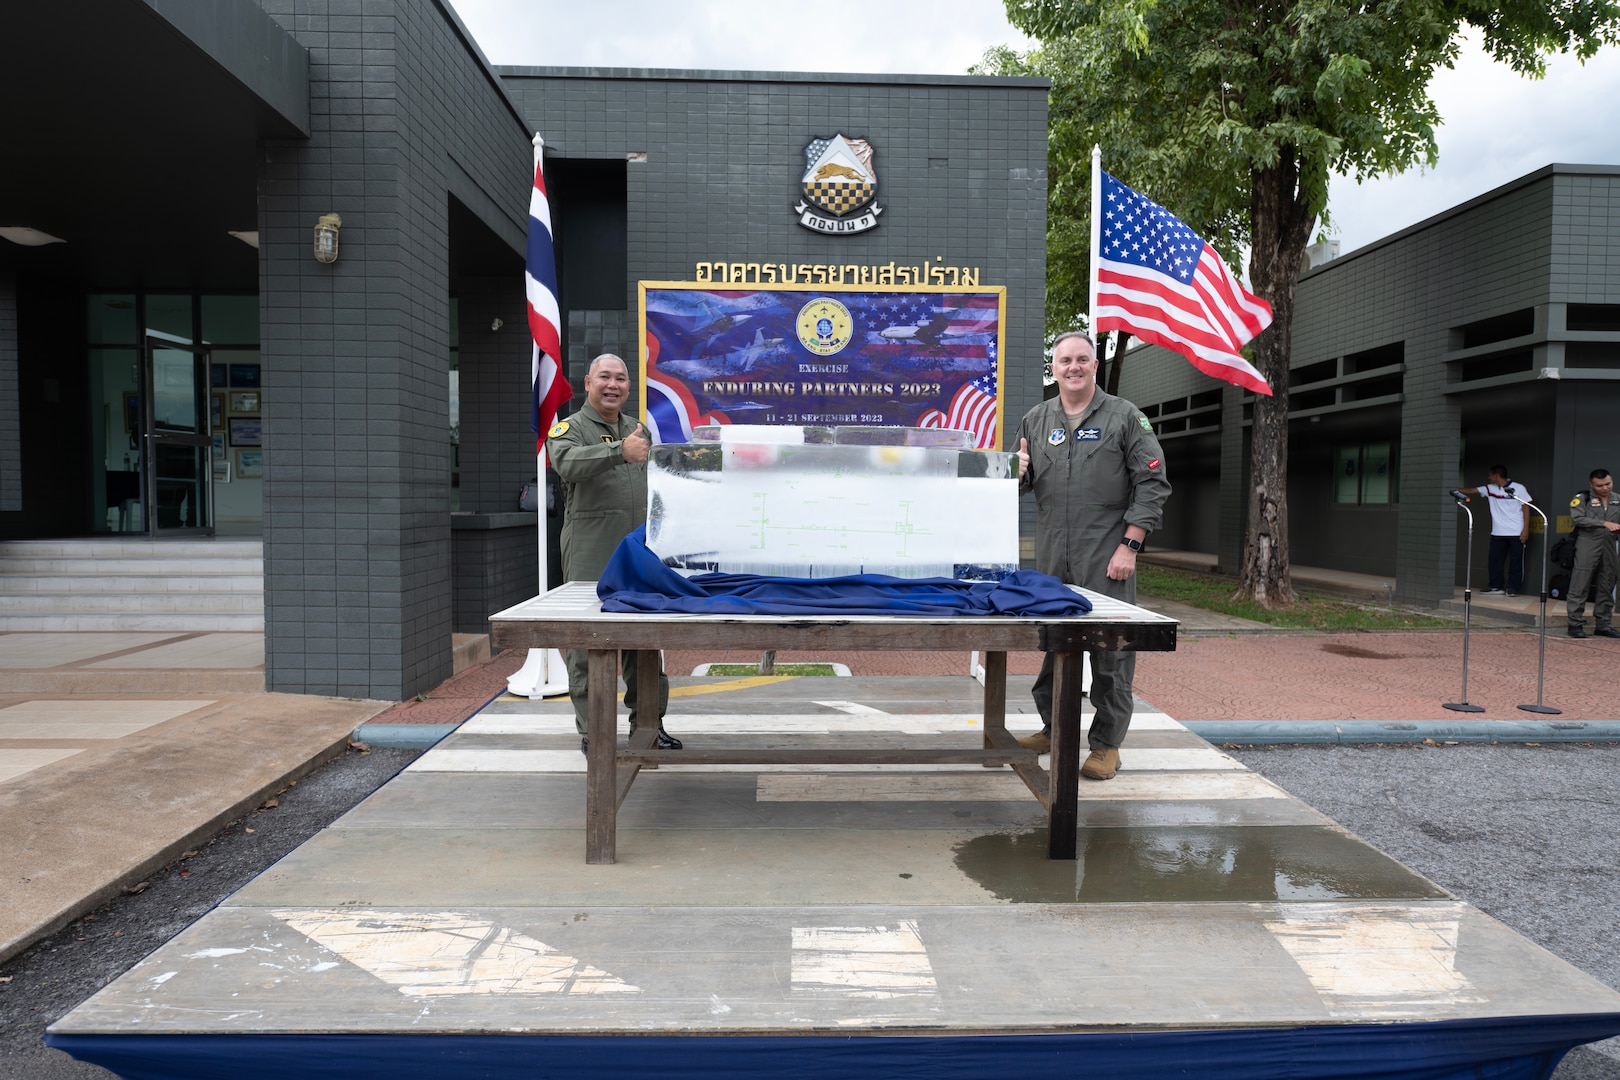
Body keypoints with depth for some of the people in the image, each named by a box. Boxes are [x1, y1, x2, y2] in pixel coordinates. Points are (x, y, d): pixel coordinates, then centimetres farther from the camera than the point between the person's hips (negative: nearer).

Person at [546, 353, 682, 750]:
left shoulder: (640, 430, 20)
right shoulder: (569, 428, 0)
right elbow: (568, 462, -24)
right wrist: (619, 451, -38)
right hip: (590, 558, -5)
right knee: (589, 642, -2)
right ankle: (592, 730, 9)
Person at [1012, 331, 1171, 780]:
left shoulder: (1123, 416, 3)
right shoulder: (1035, 420, 14)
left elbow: (1152, 483, -1)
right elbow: (1023, 482, 22)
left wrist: (1129, 545, -10)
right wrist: (1018, 474, -4)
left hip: (1106, 558, -4)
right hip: (1052, 558, 4)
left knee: (1110, 650, -2)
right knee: (1052, 644, 11)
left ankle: (1106, 743, 10)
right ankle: (1053, 728, 27)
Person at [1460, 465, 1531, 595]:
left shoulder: (1518, 488, -3)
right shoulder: (1490, 489, 8)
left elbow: (1526, 508, -4)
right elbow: (1471, 490, 16)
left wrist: (1525, 529, -9)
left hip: (1516, 533, -4)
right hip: (1498, 533, 4)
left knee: (1516, 561, 1)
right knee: (1495, 560, 4)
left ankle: (1513, 588, 7)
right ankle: (1497, 586, 12)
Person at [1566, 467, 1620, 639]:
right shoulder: (1582, 498, -2)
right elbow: (1577, 519, -14)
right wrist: (1604, 523, -21)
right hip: (1587, 546, -5)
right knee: (1579, 587, -6)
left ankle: (1604, 625, 17)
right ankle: (1575, 624, -1)